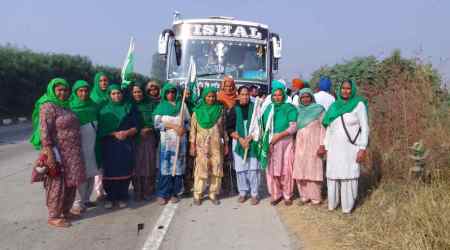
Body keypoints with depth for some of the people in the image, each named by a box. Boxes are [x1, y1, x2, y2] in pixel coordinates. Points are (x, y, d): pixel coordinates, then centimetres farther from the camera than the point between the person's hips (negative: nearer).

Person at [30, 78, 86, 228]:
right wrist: (50, 155, -24)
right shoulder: (48, 107, -12)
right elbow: (45, 132, -19)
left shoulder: (65, 106, 14)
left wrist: (75, 152, 18)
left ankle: (66, 211, 27)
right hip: (57, 153, -8)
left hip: (71, 153, 9)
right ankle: (53, 217, 10)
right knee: (57, 184, -1)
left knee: (70, 183, 14)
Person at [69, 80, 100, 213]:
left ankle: (86, 199, 25)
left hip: (92, 145, 6)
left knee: (91, 174, 12)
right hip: (79, 146, -5)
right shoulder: (71, 107, -6)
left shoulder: (93, 105, 10)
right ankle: (78, 203, 8)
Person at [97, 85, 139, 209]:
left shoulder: (129, 108, 10)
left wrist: (126, 133, -12)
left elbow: (136, 127, 5)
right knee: (110, 171, -3)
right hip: (109, 145, 0)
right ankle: (110, 197, 10)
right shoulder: (105, 110, 10)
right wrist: (115, 133, -13)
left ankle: (122, 197, 10)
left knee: (124, 170, -2)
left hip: (126, 145, 0)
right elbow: (102, 129, 1)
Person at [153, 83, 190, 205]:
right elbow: (157, 123, -5)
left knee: (178, 166, 3)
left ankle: (174, 192, 13)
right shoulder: (161, 106, 6)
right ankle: (162, 193, 4)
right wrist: (173, 126, -14)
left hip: (180, 140, 1)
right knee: (165, 166, -3)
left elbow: (188, 121, 10)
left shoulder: (182, 104, 10)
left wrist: (184, 129, -10)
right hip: (166, 141, -1)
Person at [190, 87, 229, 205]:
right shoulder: (197, 111, 1)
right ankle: (197, 194, 9)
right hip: (202, 145, -2)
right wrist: (192, 145, -5)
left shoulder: (220, 110, 6)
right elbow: (193, 129, 1)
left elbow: (223, 128, 10)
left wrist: (226, 144, 7)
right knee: (201, 169, -3)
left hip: (217, 145, 2)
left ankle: (213, 194, 15)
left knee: (216, 169, 3)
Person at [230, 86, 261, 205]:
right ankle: (243, 192, 17)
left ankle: (254, 194, 9)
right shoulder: (234, 109, 4)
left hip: (253, 142, -1)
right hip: (238, 142, 1)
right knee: (240, 168, 4)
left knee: (253, 168, -2)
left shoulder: (255, 107, 2)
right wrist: (240, 138, -9)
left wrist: (250, 138, -11)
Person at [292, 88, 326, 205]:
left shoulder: (318, 109, -2)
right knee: (300, 171, 4)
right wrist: (295, 144, 9)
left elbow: (323, 128, -5)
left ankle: (315, 198, 6)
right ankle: (304, 196, 15)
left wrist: (322, 145, -12)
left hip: (313, 145, -4)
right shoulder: (298, 110, 10)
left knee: (313, 171, -3)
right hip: (300, 145, 4)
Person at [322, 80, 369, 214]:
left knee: (349, 176, -2)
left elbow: (365, 128, -7)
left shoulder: (359, 104, -5)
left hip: (351, 148, -4)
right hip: (335, 148, 4)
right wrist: (326, 148, 9)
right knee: (333, 175, 8)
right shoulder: (335, 106, 8)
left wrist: (362, 149, -14)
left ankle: (347, 207, 12)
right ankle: (332, 204, 22)